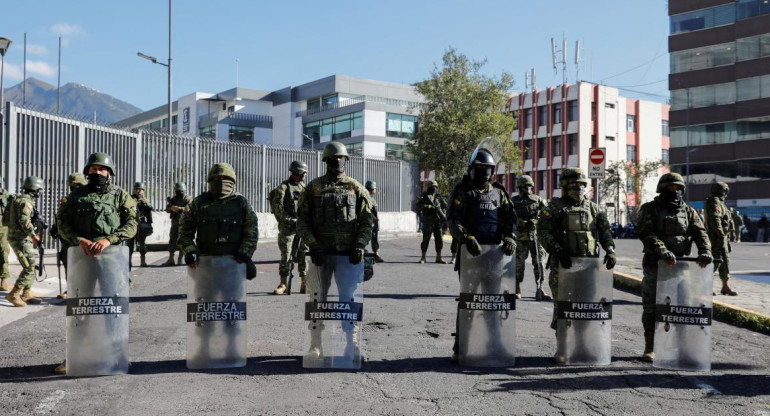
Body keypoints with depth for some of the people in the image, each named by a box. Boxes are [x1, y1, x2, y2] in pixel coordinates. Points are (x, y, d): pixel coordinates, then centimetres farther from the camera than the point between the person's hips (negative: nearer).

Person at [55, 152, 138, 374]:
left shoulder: (121, 197, 4)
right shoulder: (75, 196, 10)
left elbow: (131, 225, -5)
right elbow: (62, 223, 3)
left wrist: (108, 239, -21)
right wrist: (80, 240, -15)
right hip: (82, 256, 2)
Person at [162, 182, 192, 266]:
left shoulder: (188, 199, -2)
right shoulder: (173, 199, 12)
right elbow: (168, 209, 4)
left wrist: (179, 208, -29)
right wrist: (171, 208, -19)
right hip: (175, 223, 4)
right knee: (172, 240, 2)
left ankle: (180, 259, 4)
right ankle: (170, 260, 6)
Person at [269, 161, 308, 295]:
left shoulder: (304, 187, 14)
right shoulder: (283, 187, -3)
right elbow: (278, 208, -8)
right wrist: (290, 221, -14)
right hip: (287, 227, -4)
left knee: (303, 255, 3)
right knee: (286, 256, -4)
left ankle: (304, 283, 10)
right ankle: (283, 284, 3)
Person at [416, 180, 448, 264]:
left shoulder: (438, 196, 13)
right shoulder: (424, 196, 0)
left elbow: (445, 206, 19)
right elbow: (419, 206, -12)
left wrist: (443, 215, 3)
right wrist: (429, 207, -20)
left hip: (438, 221, 4)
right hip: (428, 221, -4)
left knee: (439, 239, 3)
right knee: (426, 239, -1)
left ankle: (438, 257, 10)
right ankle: (423, 257, 8)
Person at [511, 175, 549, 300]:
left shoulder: (538, 200, 10)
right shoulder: (514, 201, 3)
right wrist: (525, 223, -22)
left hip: (536, 236, 2)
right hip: (521, 237, -2)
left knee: (539, 263, 1)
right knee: (519, 263, 0)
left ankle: (540, 290, 8)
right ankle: (517, 290, 11)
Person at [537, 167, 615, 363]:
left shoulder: (593, 208, 14)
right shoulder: (555, 207, 0)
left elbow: (605, 231, 14)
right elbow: (543, 232, -9)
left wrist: (610, 250, -2)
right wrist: (558, 250, -20)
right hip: (562, 266, -4)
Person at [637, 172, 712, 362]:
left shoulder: (688, 211, 11)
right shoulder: (649, 209, 0)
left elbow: (700, 232, -1)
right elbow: (647, 234, -15)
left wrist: (705, 251, -21)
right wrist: (662, 251, -30)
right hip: (654, 266, -3)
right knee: (651, 308, 1)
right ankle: (649, 348, 9)